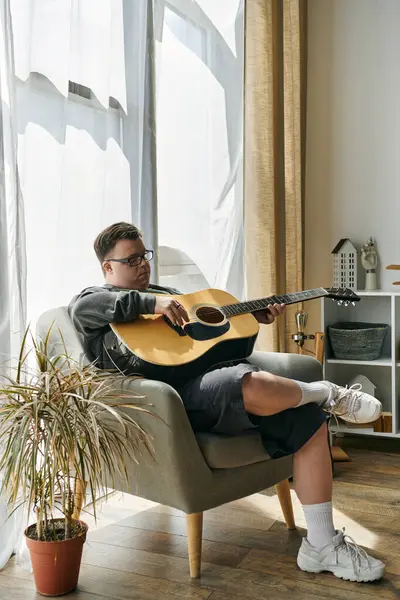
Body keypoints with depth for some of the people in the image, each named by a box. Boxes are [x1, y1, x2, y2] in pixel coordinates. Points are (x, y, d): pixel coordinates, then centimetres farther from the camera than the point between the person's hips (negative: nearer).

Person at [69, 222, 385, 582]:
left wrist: (255, 316, 19)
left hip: (212, 375, 9)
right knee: (254, 386, -38)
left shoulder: (166, 292, 33)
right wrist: (150, 302, -23)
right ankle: (329, 394, -3)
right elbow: (81, 308, -16)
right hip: (173, 397, -8)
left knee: (309, 420, -7)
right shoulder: (99, 297, 9)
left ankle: (321, 546, -2)